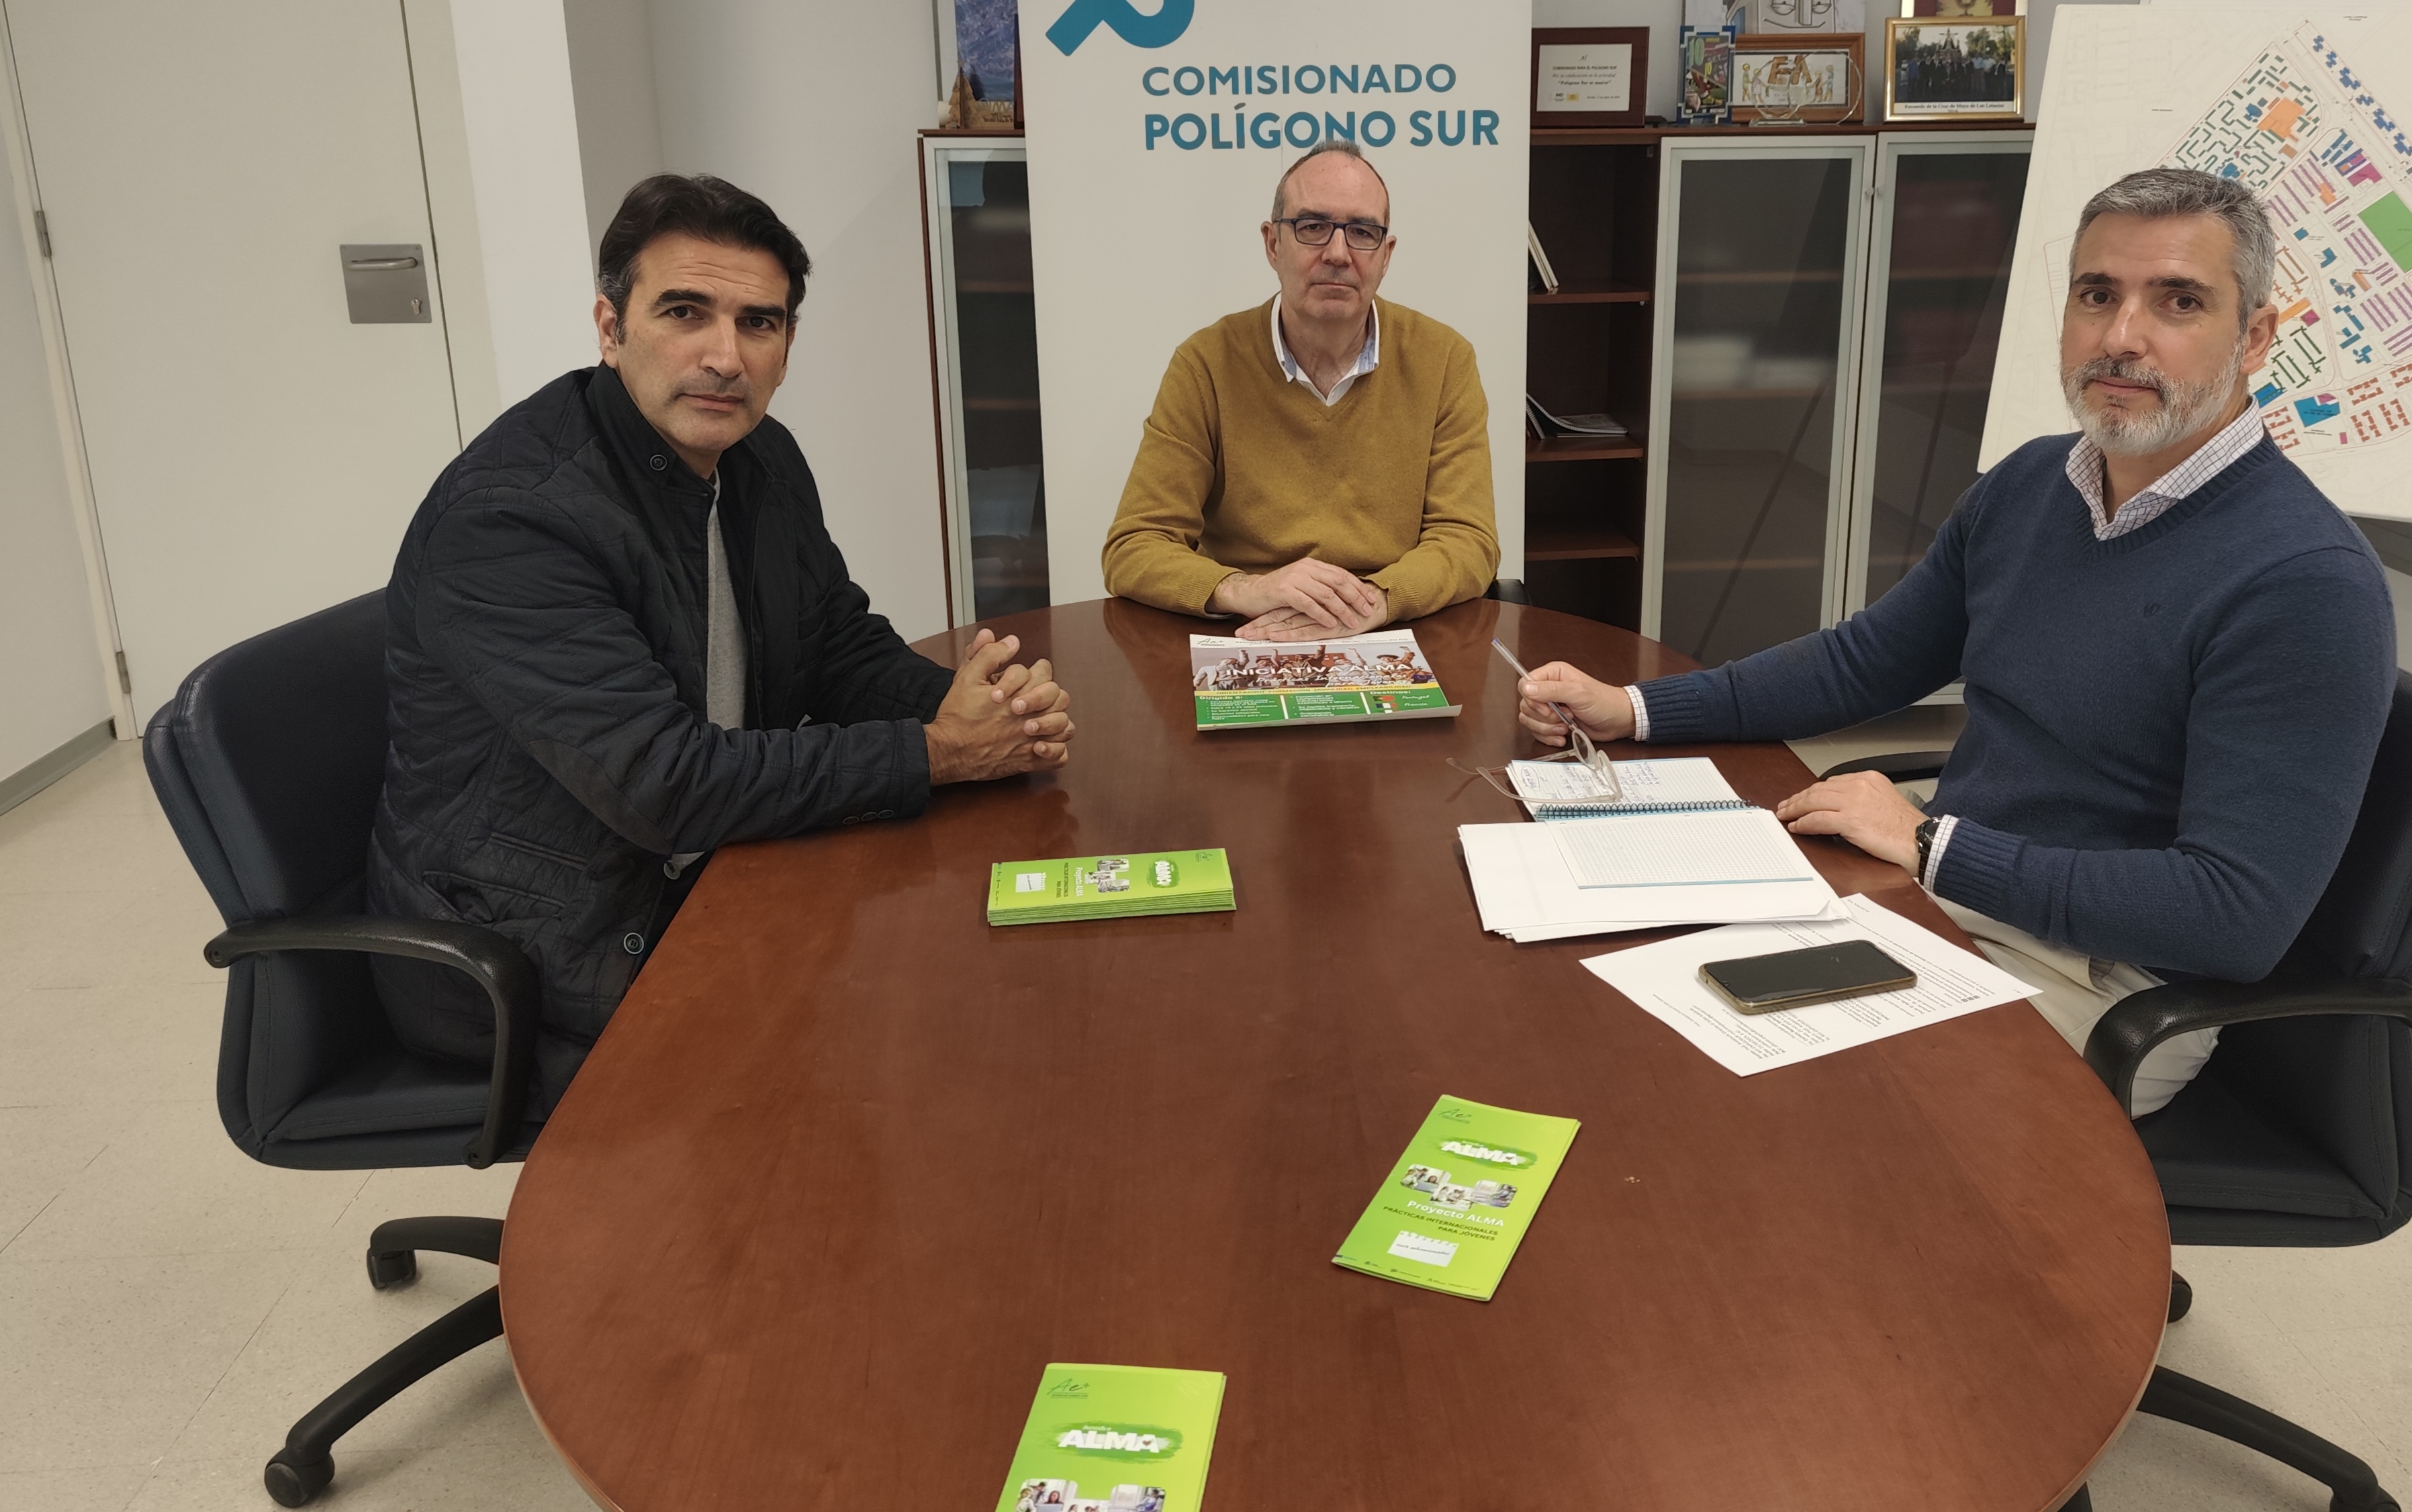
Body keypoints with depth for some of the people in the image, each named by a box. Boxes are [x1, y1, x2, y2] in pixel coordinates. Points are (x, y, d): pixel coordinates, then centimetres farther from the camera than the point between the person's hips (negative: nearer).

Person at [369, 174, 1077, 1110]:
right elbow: (663, 785, -30)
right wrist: (934, 754, -25)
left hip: (707, 883, 8)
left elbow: (846, 649, 9)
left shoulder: (761, 458, 3)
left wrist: (980, 707, -14)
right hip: (536, 974, -8)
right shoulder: (508, 514, -25)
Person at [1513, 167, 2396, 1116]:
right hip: (1930, 896, 7)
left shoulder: (2310, 586, -20)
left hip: (2107, 981, -7)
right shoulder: (2026, 487, 4)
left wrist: (1933, 843, -21)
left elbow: (2240, 915, -25)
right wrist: (1632, 711, 4)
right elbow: (1864, 661, 14)